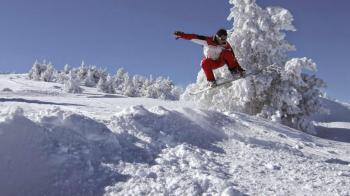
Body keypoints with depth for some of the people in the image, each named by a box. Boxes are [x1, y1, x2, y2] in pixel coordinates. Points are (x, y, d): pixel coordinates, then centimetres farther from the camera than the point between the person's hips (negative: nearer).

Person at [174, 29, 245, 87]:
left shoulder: (226, 45, -16)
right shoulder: (208, 40, -22)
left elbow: (233, 58, -14)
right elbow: (195, 37, -26)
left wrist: (239, 68, -21)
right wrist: (182, 35, -35)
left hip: (221, 61, 1)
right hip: (210, 62, -1)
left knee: (227, 53, -28)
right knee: (205, 63, -38)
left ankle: (234, 70, -17)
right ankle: (211, 81, -27)